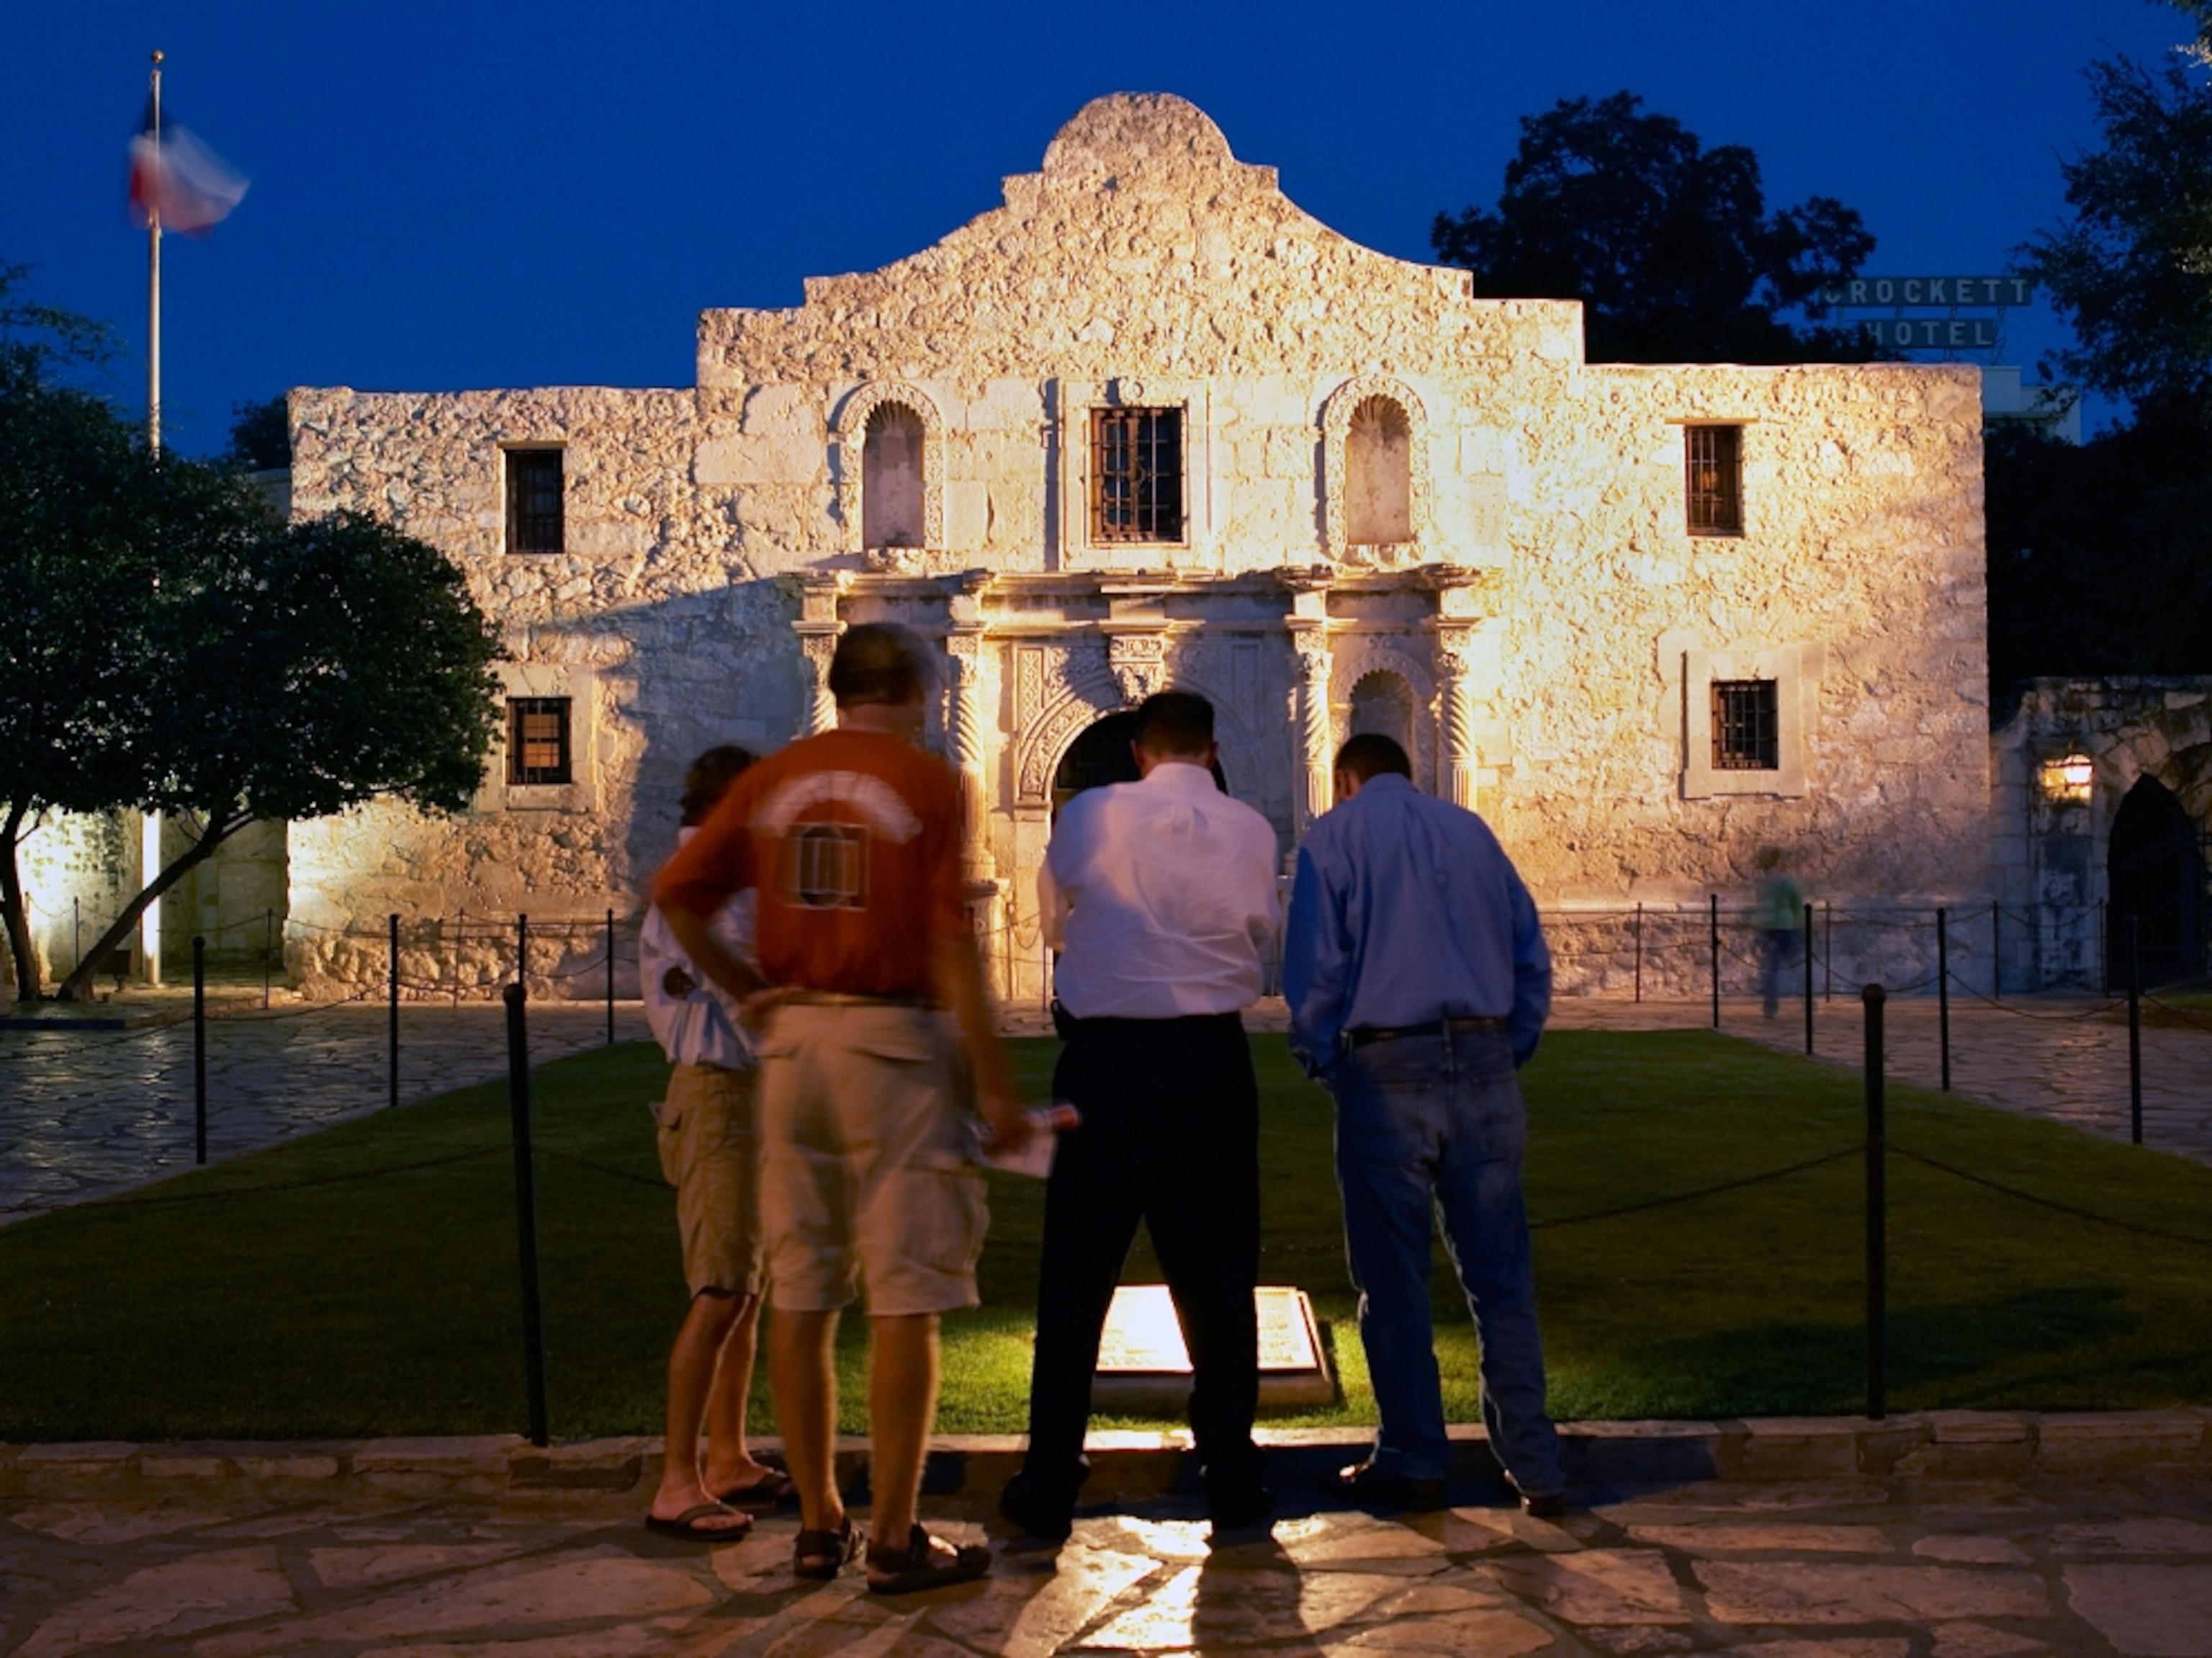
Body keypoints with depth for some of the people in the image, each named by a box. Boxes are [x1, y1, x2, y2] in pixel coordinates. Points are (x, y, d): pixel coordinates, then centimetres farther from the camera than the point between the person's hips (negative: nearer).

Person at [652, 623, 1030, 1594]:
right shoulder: (927, 783, -4)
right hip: (892, 1038, -5)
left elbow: (675, 893, 6)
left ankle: (818, 1524, 18)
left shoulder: (774, 778, 9)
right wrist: (993, 1085, -7)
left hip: (793, 1036, 5)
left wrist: (746, 990, 11)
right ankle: (895, 1540, 3)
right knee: (903, 1297, 0)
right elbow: (950, 941, -10)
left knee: (798, 1295, 10)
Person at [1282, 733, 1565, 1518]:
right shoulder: (1471, 830, 15)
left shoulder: (1333, 837, 3)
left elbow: (1313, 968, -5)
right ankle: (1533, 1465, 8)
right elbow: (1532, 957, 13)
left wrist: (1321, 1063, 6)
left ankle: (1412, 1463, 11)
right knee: (1501, 1277, 7)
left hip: (1387, 1074, -3)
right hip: (1485, 1064, 4)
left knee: (1394, 1283, 5)